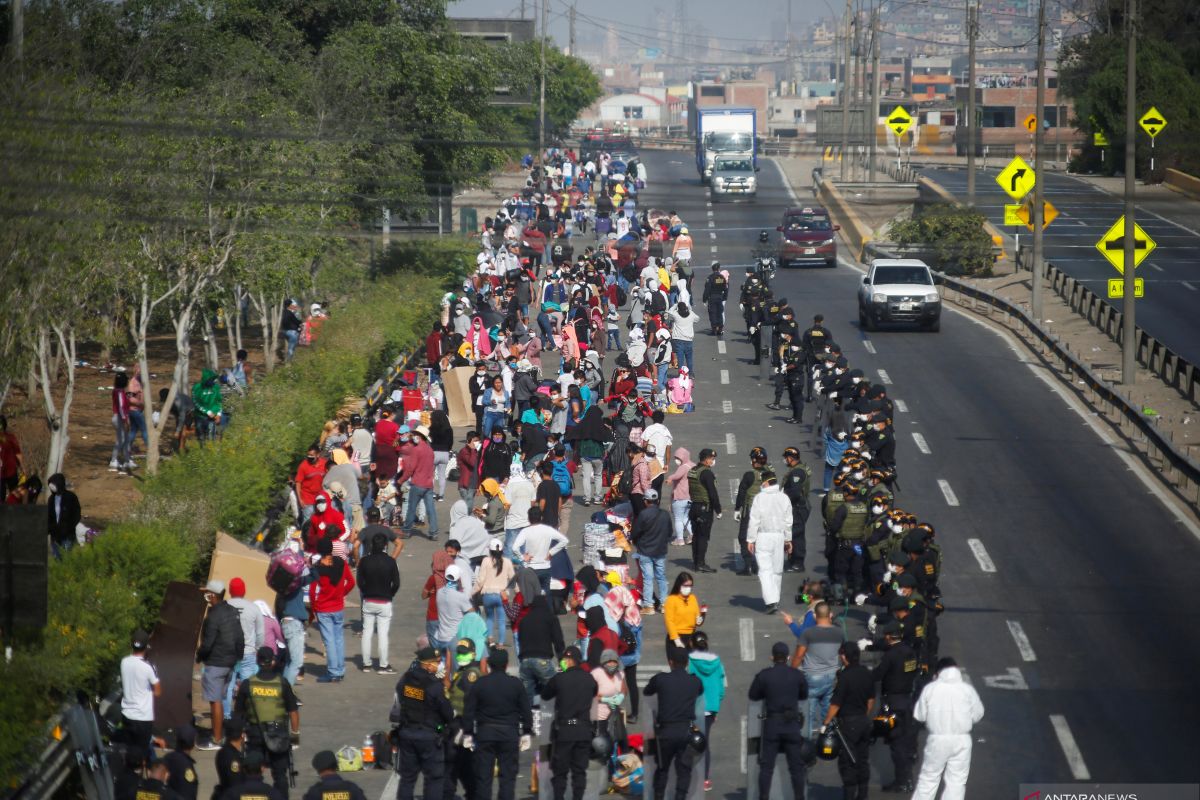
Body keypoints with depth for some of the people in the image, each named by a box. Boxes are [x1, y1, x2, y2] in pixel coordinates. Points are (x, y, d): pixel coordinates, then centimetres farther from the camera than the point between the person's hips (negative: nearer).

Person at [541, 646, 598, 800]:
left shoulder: (559, 679, -11)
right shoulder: (589, 679, 1)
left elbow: (545, 695, 4)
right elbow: (595, 693, 21)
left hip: (563, 730, -3)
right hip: (584, 730, 3)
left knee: (560, 771, 5)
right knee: (579, 770, 7)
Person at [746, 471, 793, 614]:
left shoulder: (760, 498, -10)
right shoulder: (784, 498, 2)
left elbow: (754, 520, -9)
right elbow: (788, 521, 8)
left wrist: (750, 539, -2)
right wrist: (788, 539, 18)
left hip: (763, 537, -4)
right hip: (779, 536, 4)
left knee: (765, 570, -5)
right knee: (777, 570, 15)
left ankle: (771, 601, -18)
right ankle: (775, 599, 24)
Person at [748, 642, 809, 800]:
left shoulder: (764, 675, -7)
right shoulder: (797, 675, -4)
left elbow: (753, 695, 3)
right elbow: (804, 695, 10)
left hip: (771, 723, -1)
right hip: (792, 723, 1)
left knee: (766, 766, 6)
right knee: (796, 766, 10)